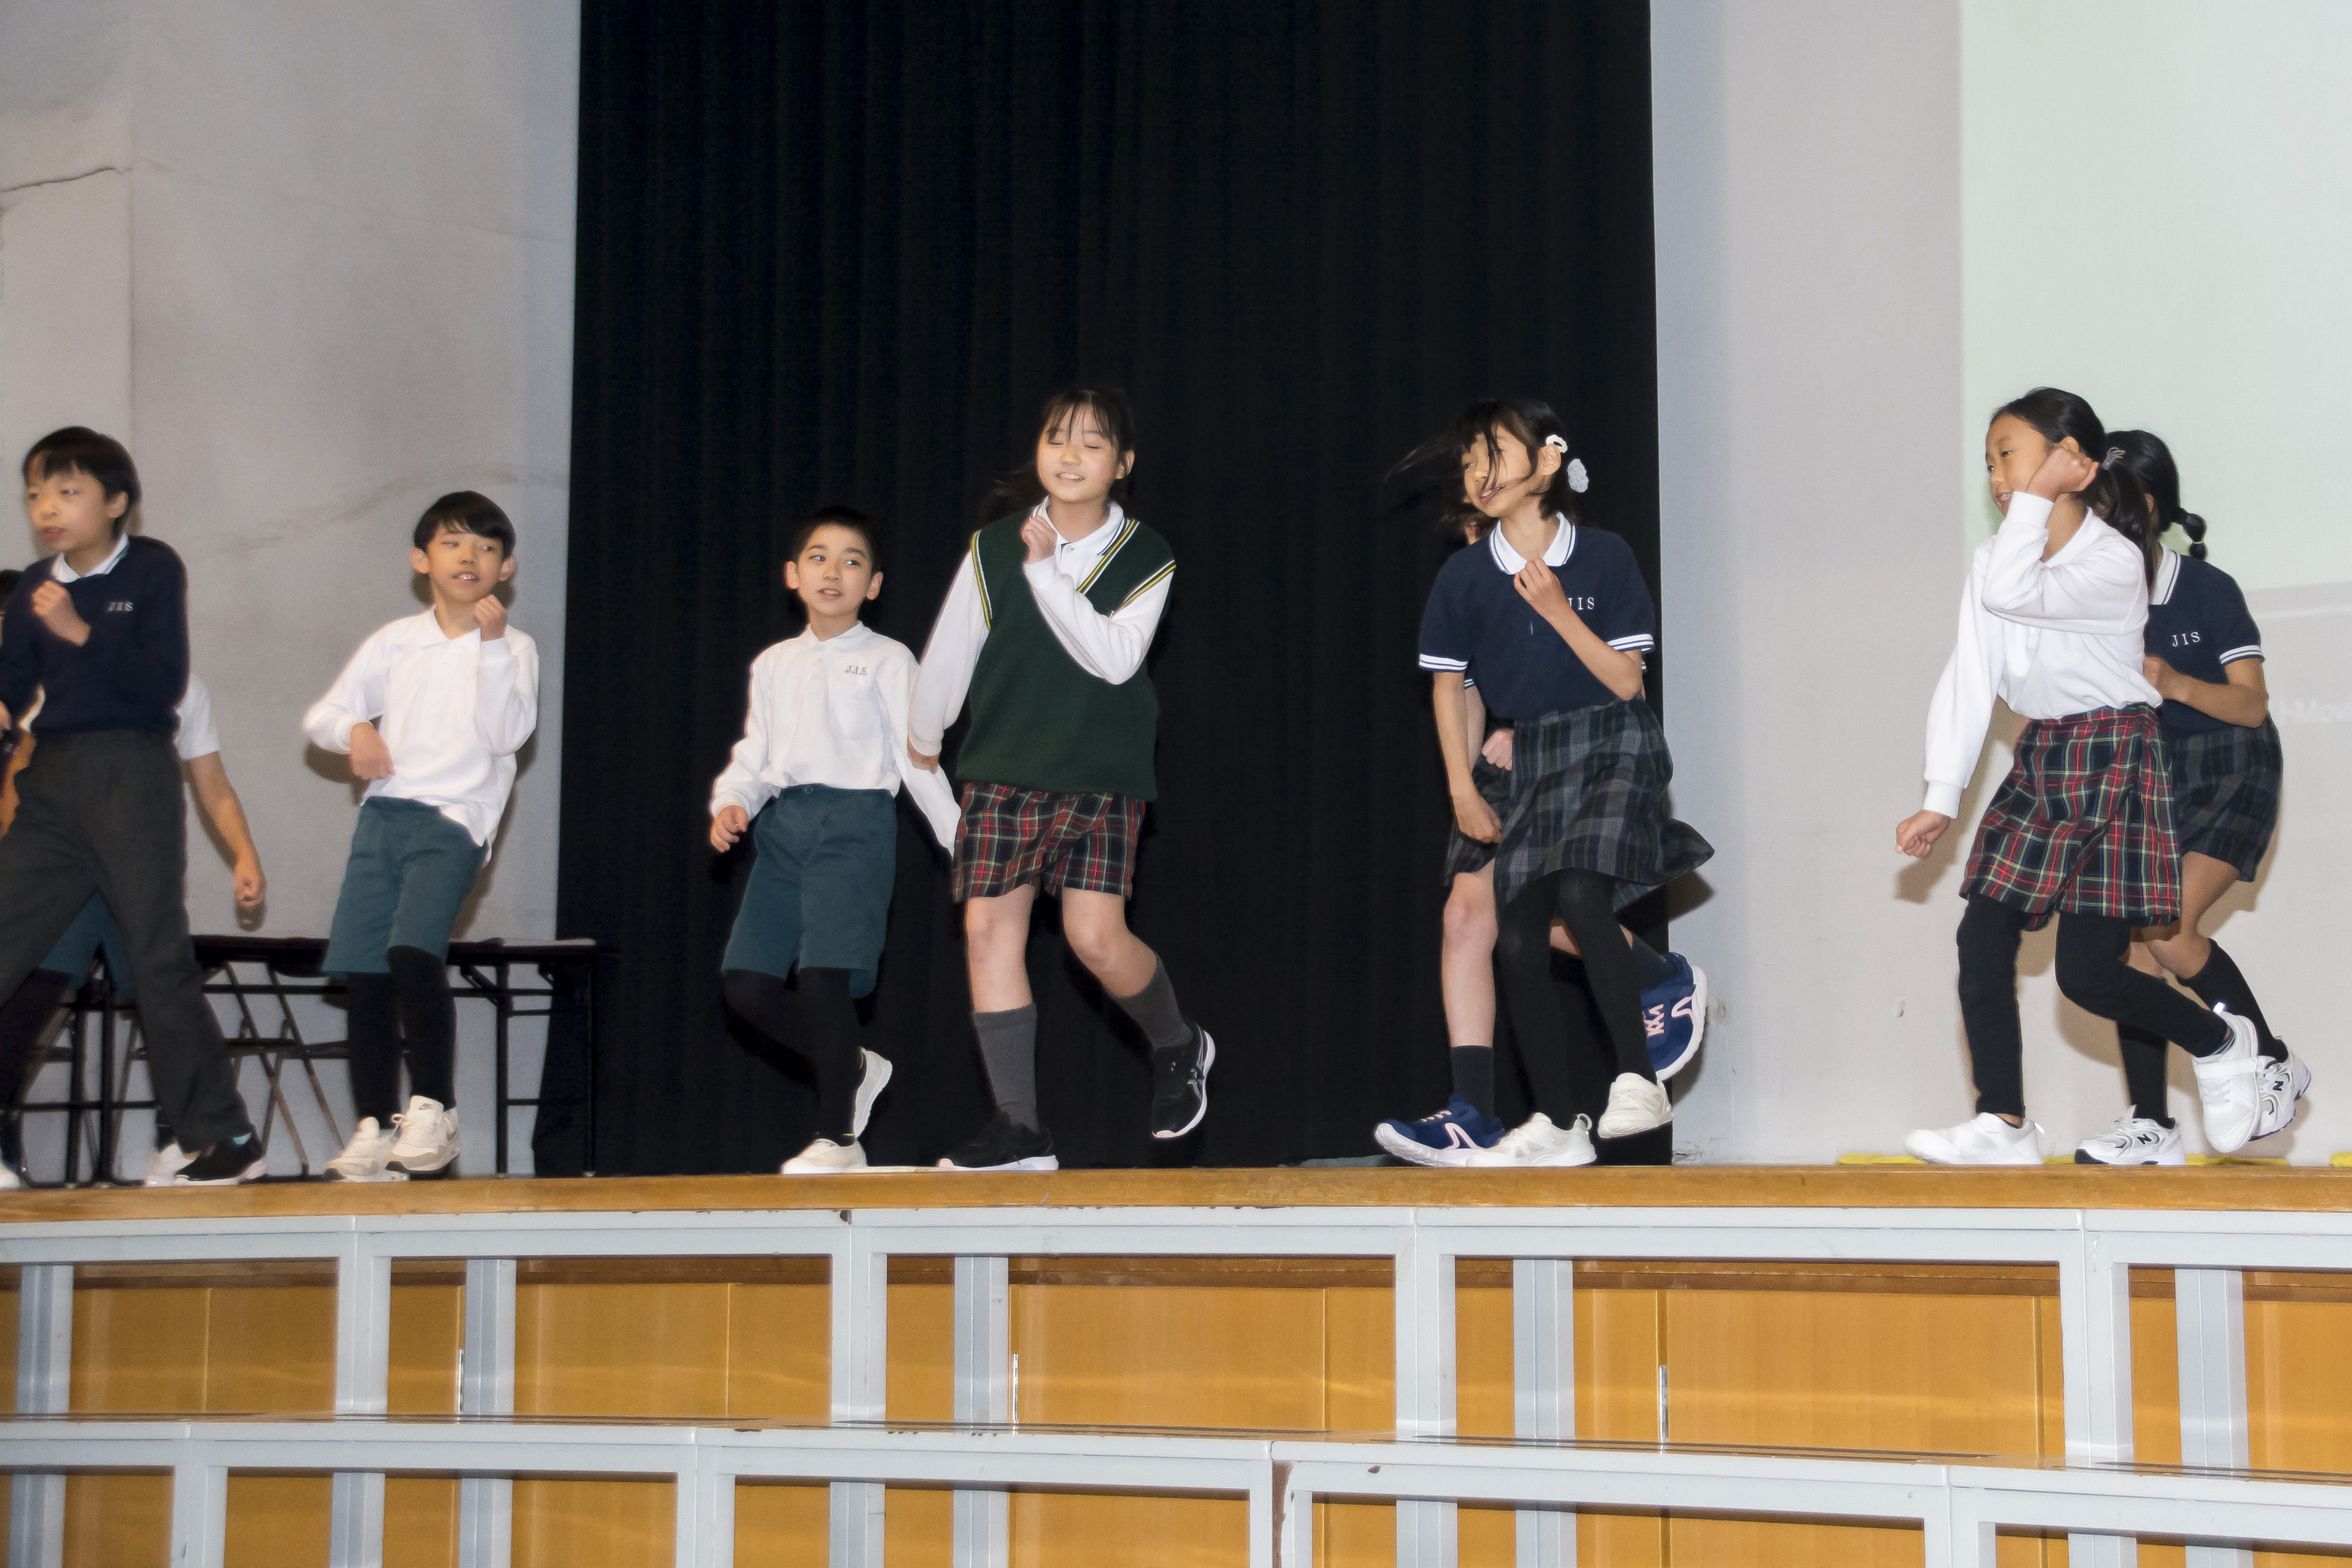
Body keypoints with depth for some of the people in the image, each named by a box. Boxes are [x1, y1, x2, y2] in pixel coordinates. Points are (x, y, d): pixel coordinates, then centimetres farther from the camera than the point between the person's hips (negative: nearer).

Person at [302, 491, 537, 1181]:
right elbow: (321, 714, 14)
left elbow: (507, 734, -10)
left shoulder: (512, 648, 4)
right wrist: (354, 730, -8)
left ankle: (433, 1108, -12)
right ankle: (374, 1128, 8)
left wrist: (491, 647, -15)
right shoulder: (396, 641, 13)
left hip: (454, 819, -4)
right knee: (365, 972, -1)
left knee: (413, 951, -24)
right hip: (383, 814, 4)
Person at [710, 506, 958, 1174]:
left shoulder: (887, 661, 5)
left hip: (855, 822, -5)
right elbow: (753, 754, 19)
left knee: (824, 974, -16)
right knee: (746, 980, -3)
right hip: (782, 824, 6)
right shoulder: (774, 665, 19)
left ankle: (838, 1137, -4)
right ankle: (853, 1068, 20)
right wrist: (731, 804, -2)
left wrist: (962, 841, -3)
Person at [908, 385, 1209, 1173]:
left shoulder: (1145, 559, -2)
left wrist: (1045, 572, -18)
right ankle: (1018, 1126, 0)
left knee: (1097, 937, -14)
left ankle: (1179, 1047, 18)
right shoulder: (994, 549, 1)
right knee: (989, 931, -6)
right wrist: (924, 738, 20)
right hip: (1002, 773, 2)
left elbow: (1115, 655, -16)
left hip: (1103, 775, -2)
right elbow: (950, 649, 11)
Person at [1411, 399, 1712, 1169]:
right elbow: (1447, 685, 10)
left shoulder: (1603, 557, -8)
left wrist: (1558, 611, -17)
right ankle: (1559, 1125, 6)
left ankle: (1637, 1077, -20)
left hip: (1614, 747, -4)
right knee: (1517, 942, -3)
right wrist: (1463, 790, 6)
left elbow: (1627, 680, -7)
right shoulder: (1465, 576, -1)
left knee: (1581, 891, -28)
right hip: (1531, 761, 4)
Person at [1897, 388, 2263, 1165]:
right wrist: (1941, 799, -2)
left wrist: (2036, 497, -22)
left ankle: (2221, 1043, 17)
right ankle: (2003, 1123, 2)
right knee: (1981, 940, -4)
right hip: (2039, 762, 7)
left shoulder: (2114, 561, -16)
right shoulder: (1996, 557, 5)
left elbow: (2013, 594, -33)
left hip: (2112, 762, -7)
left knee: (2088, 971, -10)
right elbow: (1968, 677, 2)